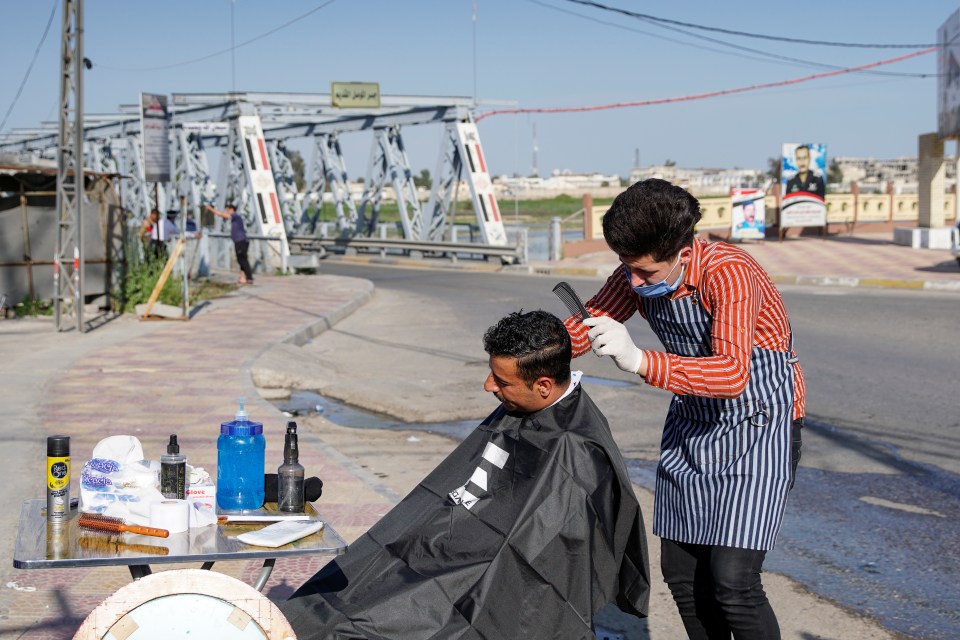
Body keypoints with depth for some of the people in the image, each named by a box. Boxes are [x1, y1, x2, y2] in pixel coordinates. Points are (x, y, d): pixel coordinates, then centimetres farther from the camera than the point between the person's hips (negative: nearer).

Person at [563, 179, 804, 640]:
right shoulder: (635, 275, -7)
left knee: (732, 580, -16)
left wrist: (640, 361, -54)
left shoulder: (729, 272, -28)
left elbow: (733, 373, -42)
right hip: (692, 427, 7)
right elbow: (586, 324, 6)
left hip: (758, 426, -7)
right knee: (680, 574, 9)